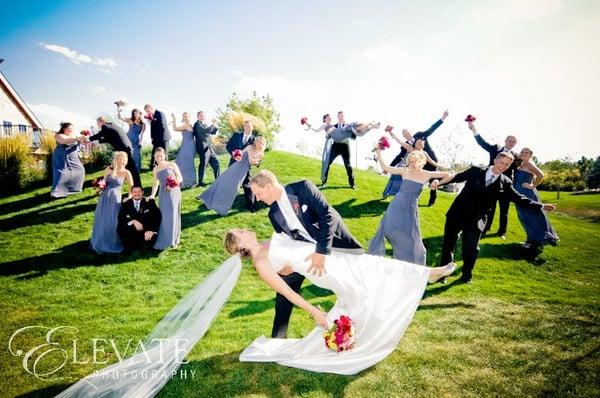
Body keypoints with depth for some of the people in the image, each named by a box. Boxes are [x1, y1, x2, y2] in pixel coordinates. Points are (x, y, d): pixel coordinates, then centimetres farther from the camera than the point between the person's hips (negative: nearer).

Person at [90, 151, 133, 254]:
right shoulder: (108, 169, 4)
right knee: (101, 221, 9)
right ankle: (100, 243, 29)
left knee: (112, 222, 0)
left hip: (115, 199, -3)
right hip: (104, 197, 3)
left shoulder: (126, 173, -4)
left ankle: (112, 244, 20)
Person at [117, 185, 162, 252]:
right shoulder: (126, 203, 3)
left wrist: (151, 230, -28)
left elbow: (157, 217, -13)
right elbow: (121, 217, -9)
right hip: (132, 231, 2)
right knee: (120, 227, -23)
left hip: (146, 231, -2)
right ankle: (129, 248, -4)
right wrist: (133, 221, -26)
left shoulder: (149, 201, -3)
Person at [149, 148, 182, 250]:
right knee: (163, 216, 1)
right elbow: (155, 184, 14)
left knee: (172, 215, -4)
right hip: (163, 194, 3)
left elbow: (180, 178, 0)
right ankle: (163, 240, 12)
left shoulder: (171, 165, 2)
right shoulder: (155, 170, 13)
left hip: (173, 192, -3)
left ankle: (173, 240, 8)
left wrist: (172, 184, -16)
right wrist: (153, 195, 0)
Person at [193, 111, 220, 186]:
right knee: (203, 164, -4)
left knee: (216, 162, 13)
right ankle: (200, 182, 7)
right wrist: (213, 124, -21)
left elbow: (213, 132, 18)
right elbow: (206, 131, -27)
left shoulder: (205, 124, 18)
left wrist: (215, 126, 2)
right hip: (203, 148, -9)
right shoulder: (197, 124, -11)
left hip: (209, 148, 9)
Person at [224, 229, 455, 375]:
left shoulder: (269, 244, 10)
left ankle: (426, 274, 21)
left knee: (375, 268, 11)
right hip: (331, 273, -7)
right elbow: (286, 292, -14)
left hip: (337, 258, 7)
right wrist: (314, 312, -14)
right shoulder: (260, 262, -13)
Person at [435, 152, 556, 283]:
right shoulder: (475, 171, -2)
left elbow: (519, 199, 2)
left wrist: (541, 206, -6)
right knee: (448, 244, 9)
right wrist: (439, 182, -9)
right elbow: (457, 177, 3)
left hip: (475, 221, 0)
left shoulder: (505, 183, 1)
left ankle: (466, 276, 25)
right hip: (457, 214, 0)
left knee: (471, 249, 2)